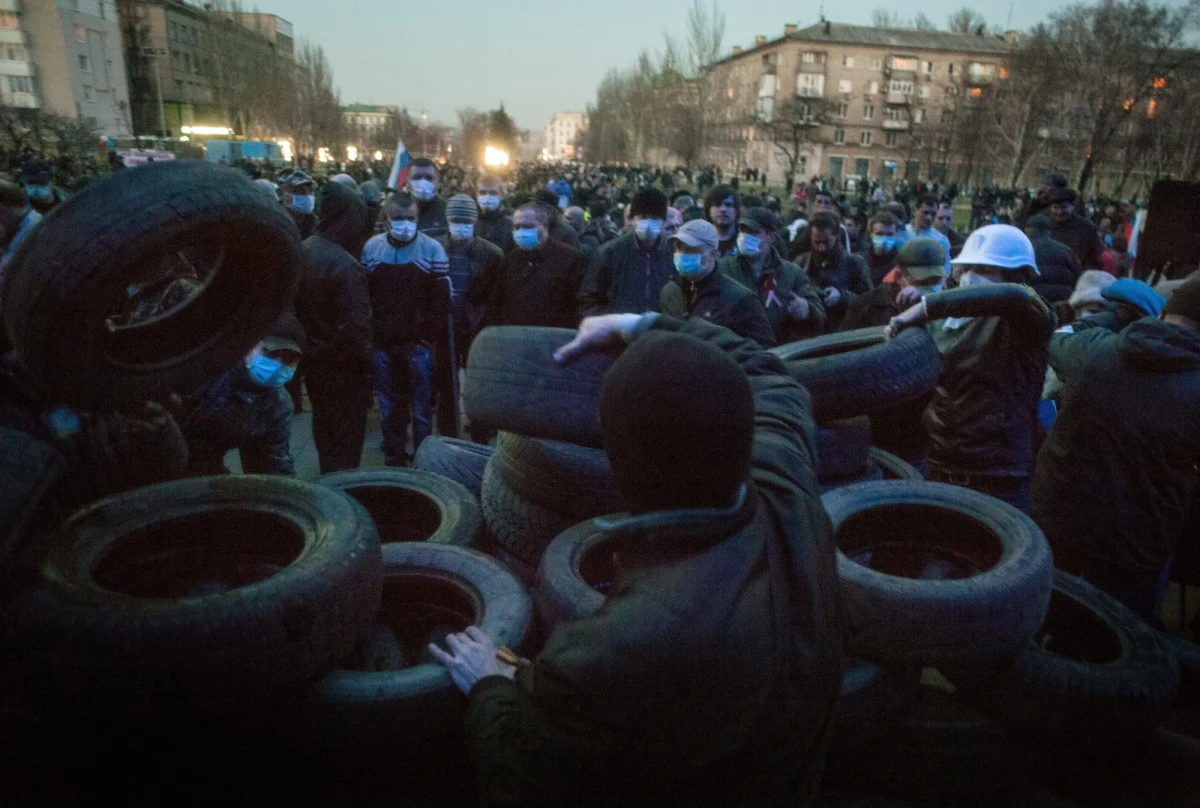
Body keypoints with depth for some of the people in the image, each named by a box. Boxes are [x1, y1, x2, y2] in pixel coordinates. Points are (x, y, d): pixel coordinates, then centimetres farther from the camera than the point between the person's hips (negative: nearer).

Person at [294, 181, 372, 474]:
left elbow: (296, 306, 10)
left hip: (314, 361, 9)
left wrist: (308, 345, 19)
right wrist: (365, 367, -12)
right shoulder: (345, 264, -26)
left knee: (325, 434, 24)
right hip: (343, 367, -9)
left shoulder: (303, 251, 2)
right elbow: (354, 327, -25)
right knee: (345, 444, 6)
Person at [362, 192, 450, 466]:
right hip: (382, 342, 3)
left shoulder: (432, 249, -3)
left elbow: (440, 297, -4)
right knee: (389, 406, 12)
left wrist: (430, 336, -10)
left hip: (418, 343, -2)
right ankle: (393, 457, 26)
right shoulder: (371, 247, 5)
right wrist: (368, 334, 2)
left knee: (421, 406, 4)